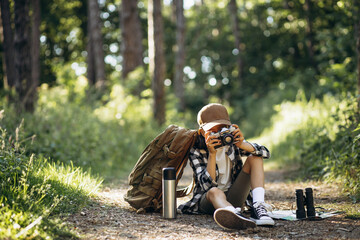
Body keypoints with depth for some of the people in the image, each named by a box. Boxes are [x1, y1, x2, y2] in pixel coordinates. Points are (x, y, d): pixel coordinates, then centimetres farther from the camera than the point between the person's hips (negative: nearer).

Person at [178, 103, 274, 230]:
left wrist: (242, 145, -27)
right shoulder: (196, 152, -10)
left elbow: (265, 152, -9)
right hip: (208, 199, -4)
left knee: (255, 158, -11)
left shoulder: (231, 143, 0)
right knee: (214, 192, -40)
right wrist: (212, 154, -33)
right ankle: (236, 216, -75)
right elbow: (208, 185, -22)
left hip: (233, 197, 4)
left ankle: (258, 207, -32)